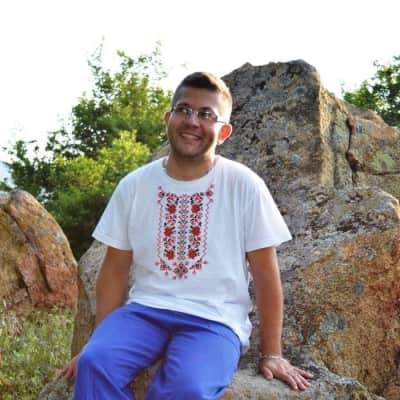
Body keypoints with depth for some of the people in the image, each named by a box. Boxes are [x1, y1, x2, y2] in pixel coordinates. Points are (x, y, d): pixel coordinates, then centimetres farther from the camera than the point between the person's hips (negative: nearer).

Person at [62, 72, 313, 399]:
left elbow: (266, 274, 0)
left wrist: (271, 354, 1)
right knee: (94, 363, -28)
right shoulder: (134, 186, 3)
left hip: (215, 319, -2)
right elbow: (115, 270, 10)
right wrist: (100, 340, 7)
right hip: (145, 310, 2)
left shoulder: (244, 186, -5)